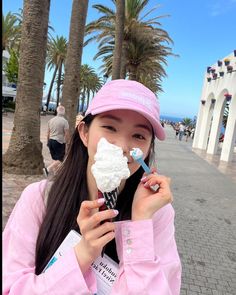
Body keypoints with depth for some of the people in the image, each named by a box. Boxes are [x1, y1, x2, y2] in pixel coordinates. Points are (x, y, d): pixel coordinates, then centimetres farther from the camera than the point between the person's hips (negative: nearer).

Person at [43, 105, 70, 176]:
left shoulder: (51, 120, 6)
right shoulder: (64, 121, -11)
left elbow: (48, 132, 12)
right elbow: (67, 134, -13)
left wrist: (48, 142, 21)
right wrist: (67, 142, 1)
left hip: (51, 141, 6)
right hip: (59, 142, -6)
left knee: (54, 159, 17)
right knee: (59, 160, 0)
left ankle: (55, 172, 22)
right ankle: (48, 169, -14)